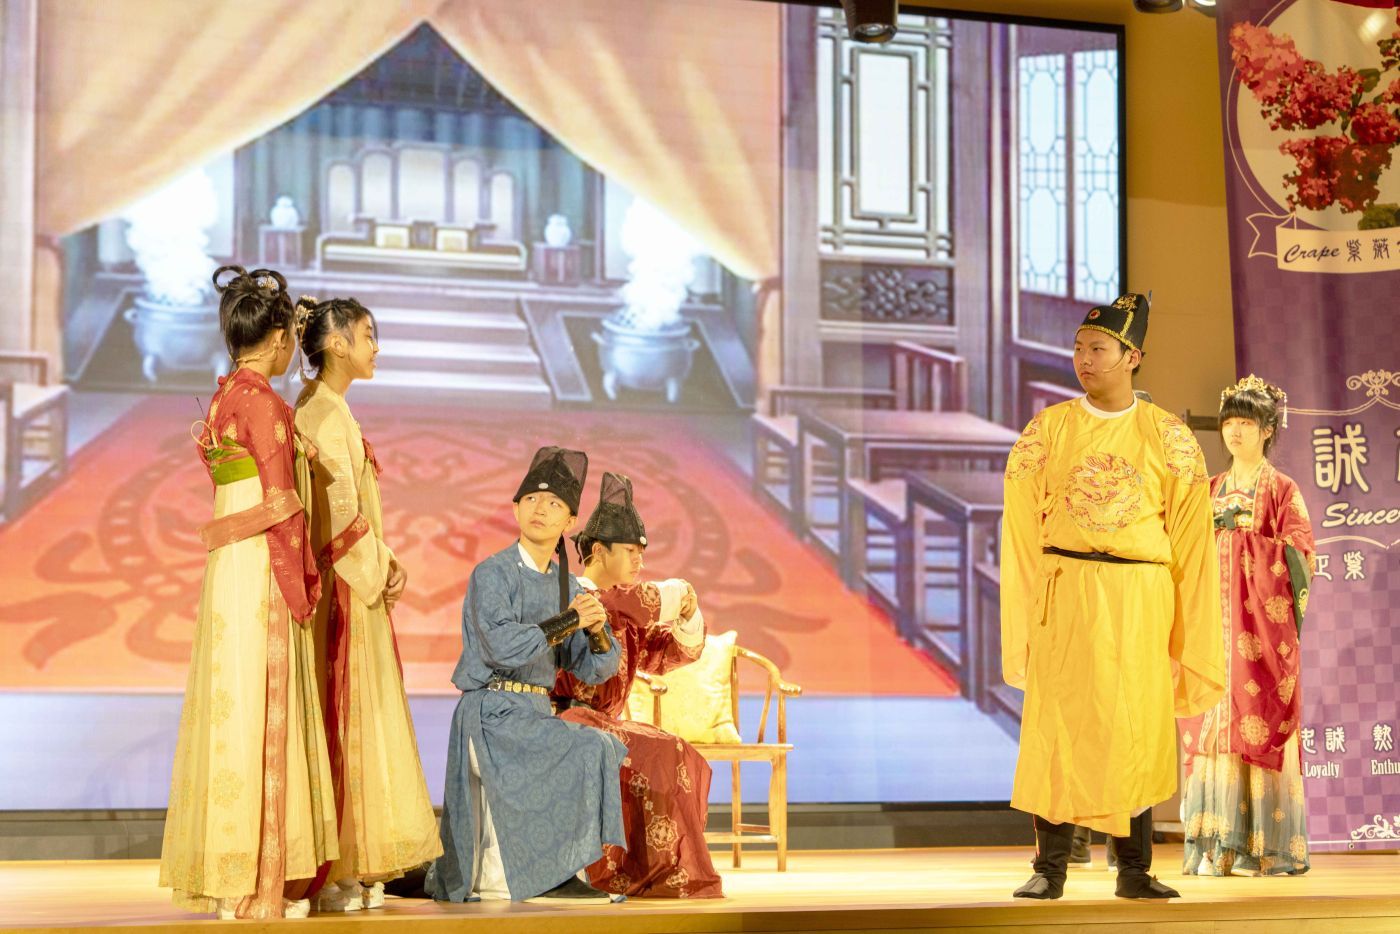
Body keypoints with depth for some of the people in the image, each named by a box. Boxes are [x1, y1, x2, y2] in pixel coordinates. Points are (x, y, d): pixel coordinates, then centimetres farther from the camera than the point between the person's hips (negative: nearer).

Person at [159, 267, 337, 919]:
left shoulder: (225, 395, 16)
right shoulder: (259, 397, -11)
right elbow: (280, 498, -15)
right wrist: (298, 579, -10)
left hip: (233, 568, 9)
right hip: (263, 565, -9)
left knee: (238, 712, 10)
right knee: (260, 714, -7)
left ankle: (230, 874, 15)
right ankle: (257, 883, -5)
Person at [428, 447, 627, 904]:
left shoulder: (567, 586, 12)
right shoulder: (492, 574, -9)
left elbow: (596, 669, 9)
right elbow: (502, 646, -25)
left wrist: (596, 631, -13)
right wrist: (568, 621, -17)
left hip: (534, 715, 8)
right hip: (493, 714, -8)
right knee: (589, 752, -21)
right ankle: (558, 873, -11)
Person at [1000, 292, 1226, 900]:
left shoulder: (1169, 437, 5)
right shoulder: (1047, 429, 6)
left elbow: (1190, 537, 6)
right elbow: (1021, 527, 6)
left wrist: (1188, 629, 2)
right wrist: (1026, 613, 0)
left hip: (1139, 601, 0)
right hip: (1065, 594, 0)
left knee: (1136, 732, 3)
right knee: (1057, 727, -2)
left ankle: (1134, 871, 13)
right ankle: (1049, 870, 6)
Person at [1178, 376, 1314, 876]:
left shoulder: (1282, 490, 3)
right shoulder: (1212, 490, 17)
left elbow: (1299, 556, -5)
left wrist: (1239, 526, -9)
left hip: (1263, 620, -4)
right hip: (1216, 617, 5)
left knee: (1258, 719, -9)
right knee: (1214, 720, -3)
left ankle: (1265, 845, -3)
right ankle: (1218, 843, -3)